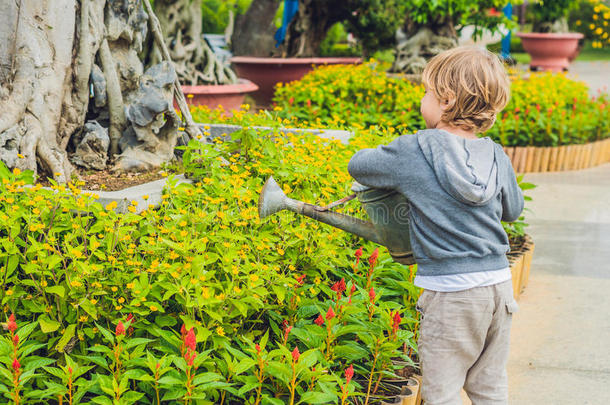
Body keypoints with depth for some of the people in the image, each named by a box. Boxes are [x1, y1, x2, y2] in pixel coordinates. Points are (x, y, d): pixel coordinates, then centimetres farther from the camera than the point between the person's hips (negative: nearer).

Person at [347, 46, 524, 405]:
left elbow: (357, 165, 4)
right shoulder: (496, 156, 1)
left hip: (450, 292, -5)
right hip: (499, 283, 6)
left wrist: (390, 158, 23)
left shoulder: (412, 151, -11)